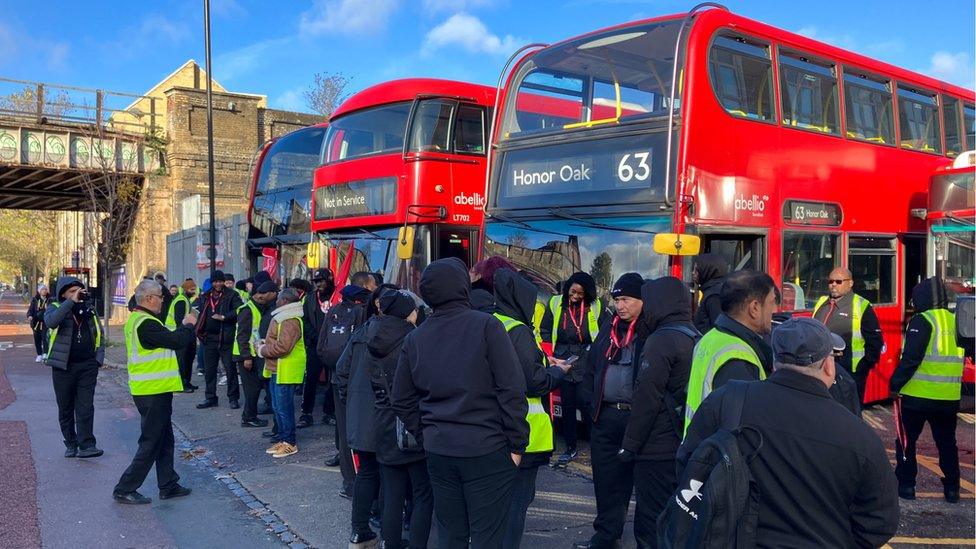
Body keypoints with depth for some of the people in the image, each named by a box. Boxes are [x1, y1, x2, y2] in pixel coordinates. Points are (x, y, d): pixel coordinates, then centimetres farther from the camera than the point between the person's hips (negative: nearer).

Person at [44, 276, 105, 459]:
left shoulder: (89, 309, 8)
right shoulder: (55, 308, -2)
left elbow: (100, 335, 15)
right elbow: (51, 322, -27)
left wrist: (99, 358, 4)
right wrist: (72, 302, -29)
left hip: (87, 366, 1)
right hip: (63, 366, -1)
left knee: (86, 407, -4)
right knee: (65, 409, 9)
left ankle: (86, 445, -4)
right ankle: (71, 444, 21)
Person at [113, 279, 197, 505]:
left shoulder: (136, 319, 12)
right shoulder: (146, 324, -22)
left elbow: (167, 339, 14)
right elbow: (177, 341, -23)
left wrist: (183, 327, 5)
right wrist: (188, 326, -5)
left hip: (153, 390, 11)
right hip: (154, 391, -11)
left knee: (164, 439, 17)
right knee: (151, 443, -1)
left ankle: (168, 486, 24)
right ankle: (125, 489, 7)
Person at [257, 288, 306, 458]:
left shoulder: (290, 322, -19)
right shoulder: (282, 318, 16)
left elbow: (282, 347, -27)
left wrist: (262, 350, -13)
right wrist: (265, 344, 5)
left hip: (286, 372, -11)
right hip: (277, 370, 11)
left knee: (284, 408, -4)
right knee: (277, 407, 17)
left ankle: (290, 443, 5)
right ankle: (282, 439, 27)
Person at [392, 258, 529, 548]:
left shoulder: (415, 338, 4)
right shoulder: (487, 326, -10)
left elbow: (402, 401, 10)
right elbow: (511, 390, -13)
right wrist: (517, 444, -6)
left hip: (438, 451, 5)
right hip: (487, 449, -4)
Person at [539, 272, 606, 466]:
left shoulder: (596, 307, -2)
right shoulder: (555, 304, 3)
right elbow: (544, 332, 10)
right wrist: (549, 355, 0)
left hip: (588, 366, -3)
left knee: (588, 406, -6)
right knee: (567, 406, 10)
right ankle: (570, 448, 21)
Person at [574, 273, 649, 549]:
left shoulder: (652, 332, -8)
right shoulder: (609, 329, 13)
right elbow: (592, 365, 18)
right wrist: (590, 400, 10)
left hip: (638, 418, -6)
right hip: (605, 417, 6)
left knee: (635, 474, 4)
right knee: (605, 478, 12)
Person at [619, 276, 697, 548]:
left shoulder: (661, 340, -16)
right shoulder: (695, 337, 11)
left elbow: (647, 399, -19)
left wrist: (630, 445, -12)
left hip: (658, 448, -9)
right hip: (685, 443, 9)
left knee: (651, 524, -1)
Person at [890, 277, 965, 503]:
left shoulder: (922, 321, -13)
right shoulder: (956, 321, 8)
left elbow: (910, 358, -19)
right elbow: (960, 359, 17)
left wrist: (895, 383, -12)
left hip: (916, 395, -6)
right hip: (949, 397, 6)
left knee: (906, 440, 8)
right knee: (947, 442, 18)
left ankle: (906, 484, 11)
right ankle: (952, 488, 21)